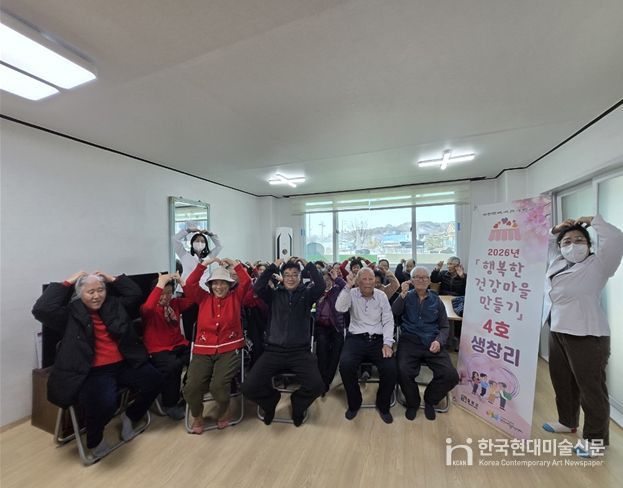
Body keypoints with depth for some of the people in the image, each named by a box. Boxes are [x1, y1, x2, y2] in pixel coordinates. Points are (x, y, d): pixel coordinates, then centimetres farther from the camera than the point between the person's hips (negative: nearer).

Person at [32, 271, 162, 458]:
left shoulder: (114, 304, 10)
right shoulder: (71, 313, -3)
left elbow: (135, 294, 15)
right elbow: (41, 309, -18)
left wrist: (113, 279, 8)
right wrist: (67, 283, -10)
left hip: (123, 365, 5)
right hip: (93, 372, -5)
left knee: (154, 380, -6)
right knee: (104, 403, -31)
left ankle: (130, 416, 23)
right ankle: (94, 440, 7)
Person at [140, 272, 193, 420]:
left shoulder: (175, 303, 8)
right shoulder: (148, 309, -5)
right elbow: (147, 308, -30)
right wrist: (160, 283, -30)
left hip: (179, 345, 4)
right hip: (158, 350, -4)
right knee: (173, 365, -34)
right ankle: (170, 404, -8)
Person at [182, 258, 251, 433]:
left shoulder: (235, 297, 8)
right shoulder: (204, 298, 12)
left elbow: (246, 282, -4)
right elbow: (189, 286, -1)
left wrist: (234, 263, 0)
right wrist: (204, 264, -3)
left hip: (229, 350, -2)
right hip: (203, 351, 2)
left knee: (218, 386, -24)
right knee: (191, 388, -18)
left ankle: (223, 411, 13)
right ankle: (197, 416, 17)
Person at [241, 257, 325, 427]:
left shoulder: (306, 293, 5)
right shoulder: (274, 293, 7)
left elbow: (321, 285, -14)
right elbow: (257, 287, -11)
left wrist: (307, 264, -9)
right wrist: (273, 266, -10)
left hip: (300, 351, -1)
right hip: (273, 351, 1)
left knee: (317, 386, -21)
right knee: (249, 388, -14)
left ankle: (298, 404, 17)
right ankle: (271, 401, 23)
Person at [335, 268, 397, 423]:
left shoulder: (381, 296, 5)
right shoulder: (352, 294, 1)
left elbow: (388, 321, 4)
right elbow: (340, 308, -18)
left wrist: (387, 343, -9)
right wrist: (348, 286, -22)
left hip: (378, 339, 2)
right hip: (356, 338, -1)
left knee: (390, 368, -22)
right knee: (345, 365, -27)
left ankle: (383, 405, 10)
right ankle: (354, 403, 4)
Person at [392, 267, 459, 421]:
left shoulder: (436, 300, 13)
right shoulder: (406, 297, 8)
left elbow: (444, 326, 14)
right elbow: (392, 315, -6)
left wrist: (439, 341, -5)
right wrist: (402, 295, -14)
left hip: (432, 343, 2)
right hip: (410, 341, -2)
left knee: (451, 376, -19)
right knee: (403, 372, -27)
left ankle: (430, 400, 15)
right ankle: (413, 403, 8)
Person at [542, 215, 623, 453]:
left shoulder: (596, 265, -6)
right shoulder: (557, 263, 11)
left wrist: (593, 220, -6)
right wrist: (554, 230, 12)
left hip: (587, 336, -7)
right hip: (557, 332, 7)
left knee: (591, 388, 5)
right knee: (562, 381, 19)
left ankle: (596, 439, 21)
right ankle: (567, 421, 38)